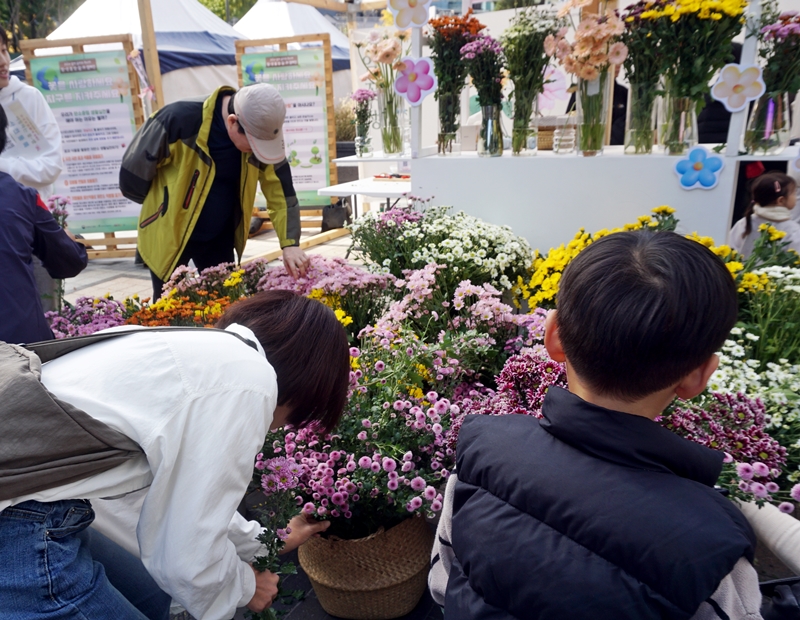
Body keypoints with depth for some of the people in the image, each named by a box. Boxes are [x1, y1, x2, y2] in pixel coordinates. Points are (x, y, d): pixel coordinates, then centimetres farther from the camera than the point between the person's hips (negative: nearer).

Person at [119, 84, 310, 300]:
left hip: (220, 237, 4)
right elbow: (134, 169, -14)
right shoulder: (180, 119, -28)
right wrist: (165, 208, 3)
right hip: (168, 235, -3)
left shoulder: (262, 133, -15)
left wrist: (290, 243, -23)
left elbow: (281, 192, -10)